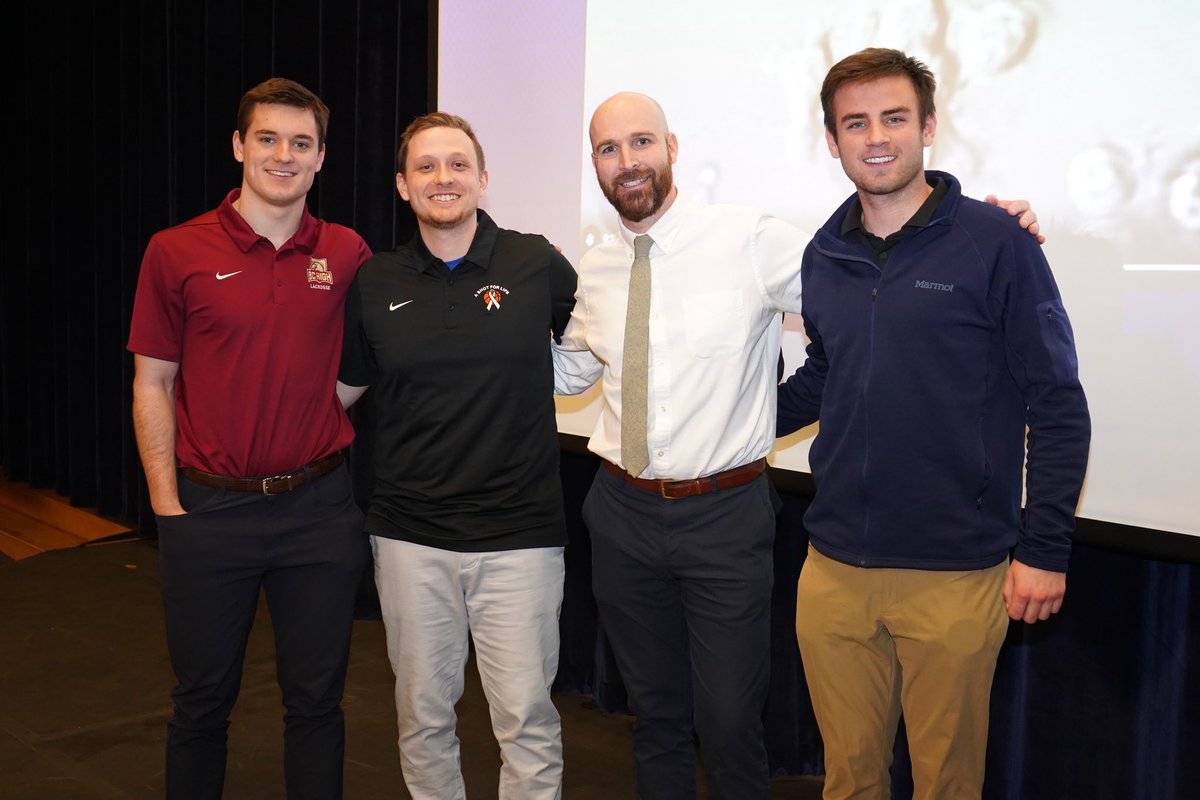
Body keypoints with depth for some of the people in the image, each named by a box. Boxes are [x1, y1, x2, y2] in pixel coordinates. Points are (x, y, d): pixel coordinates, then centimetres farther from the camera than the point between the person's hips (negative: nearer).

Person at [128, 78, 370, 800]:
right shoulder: (178, 253, -3)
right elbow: (153, 385, -1)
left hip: (319, 506, 1)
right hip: (210, 510, -1)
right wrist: (167, 505, -5)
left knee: (317, 699, 12)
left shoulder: (347, 255, 3)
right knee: (204, 699, 14)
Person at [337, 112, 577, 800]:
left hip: (519, 534, -2)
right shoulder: (375, 284, 4)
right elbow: (340, 388, 15)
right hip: (410, 536, 3)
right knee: (423, 715, 16)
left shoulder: (539, 265, -3)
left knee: (528, 720, 3)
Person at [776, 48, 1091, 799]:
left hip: (956, 575, -4)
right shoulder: (825, 256, 6)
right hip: (834, 568, 4)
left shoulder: (995, 243, -8)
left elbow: (1057, 404, -7)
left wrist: (1044, 548, -10)